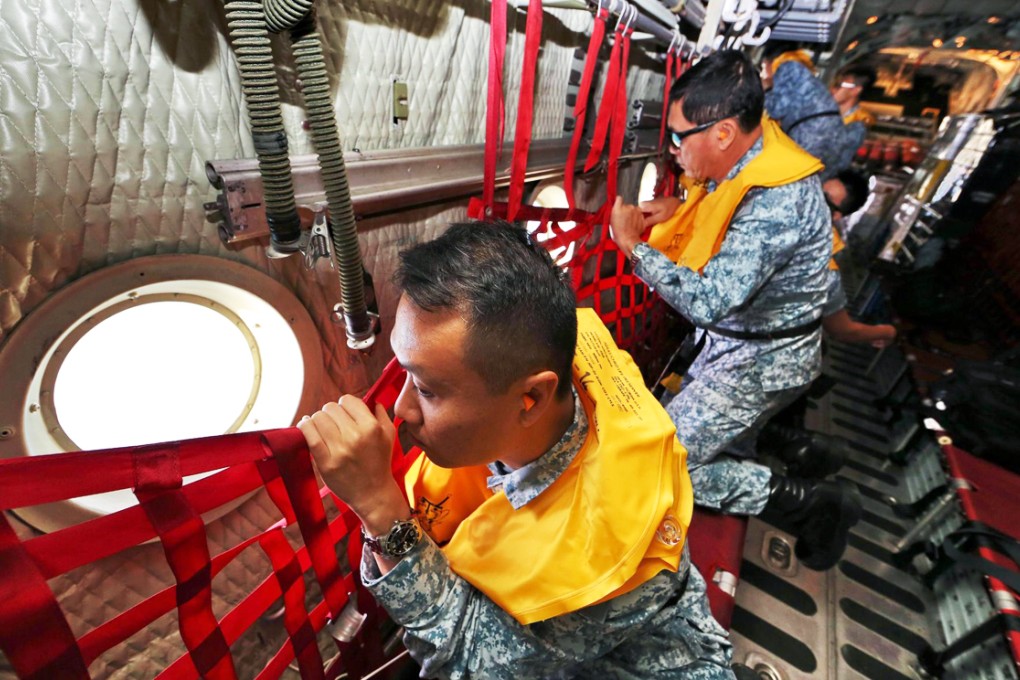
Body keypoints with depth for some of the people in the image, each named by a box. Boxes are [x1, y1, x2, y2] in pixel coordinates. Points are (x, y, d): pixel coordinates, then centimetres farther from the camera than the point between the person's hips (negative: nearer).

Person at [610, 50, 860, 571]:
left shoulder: (776, 204, -30)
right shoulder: (749, 161, -2)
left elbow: (707, 303, -33)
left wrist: (634, 243, -25)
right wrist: (677, 210, -4)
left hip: (761, 360, -9)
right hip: (733, 340, 9)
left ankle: (812, 503, 5)